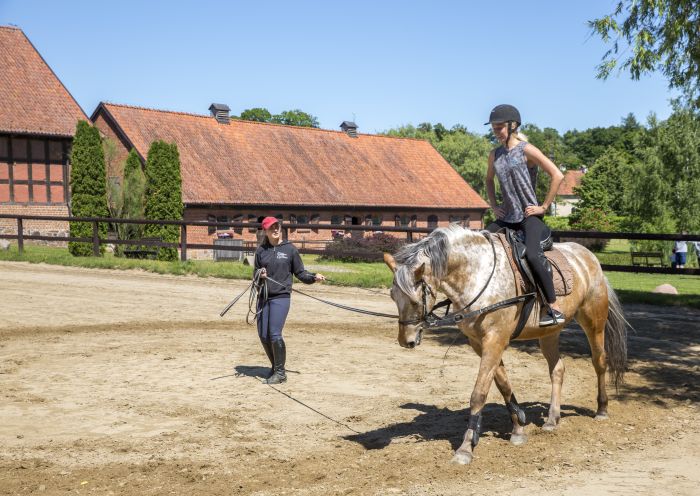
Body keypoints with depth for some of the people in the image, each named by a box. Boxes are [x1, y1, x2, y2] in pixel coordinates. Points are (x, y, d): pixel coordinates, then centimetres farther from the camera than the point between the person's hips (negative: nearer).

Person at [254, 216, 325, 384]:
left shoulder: (290, 249, 1)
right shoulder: (261, 250, 9)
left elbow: (300, 273, 5)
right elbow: (256, 273, 15)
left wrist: (314, 277, -11)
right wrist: (260, 275, -7)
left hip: (281, 297, -4)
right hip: (263, 296, 4)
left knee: (275, 334, -14)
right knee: (263, 335, 5)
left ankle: (280, 372, 0)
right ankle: (275, 366, 26)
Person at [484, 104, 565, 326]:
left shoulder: (526, 150, -10)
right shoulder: (494, 155, 9)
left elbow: (557, 175, -14)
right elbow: (489, 181, 29)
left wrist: (544, 207, -12)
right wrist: (494, 205, 14)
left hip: (529, 216, -7)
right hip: (506, 217, 7)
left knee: (532, 254, -30)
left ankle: (554, 308, -24)